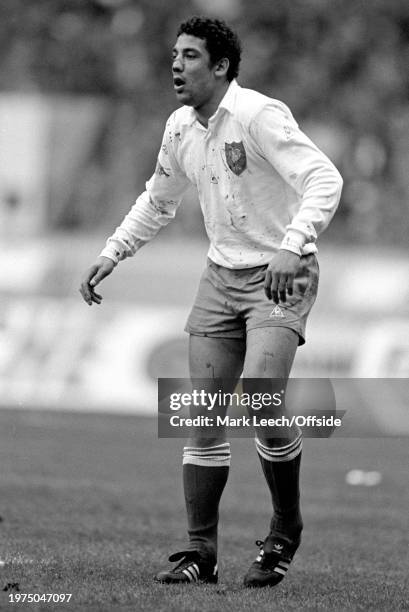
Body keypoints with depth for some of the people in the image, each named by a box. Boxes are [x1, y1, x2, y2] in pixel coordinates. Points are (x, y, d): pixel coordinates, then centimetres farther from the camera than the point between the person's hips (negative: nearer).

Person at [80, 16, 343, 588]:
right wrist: (111, 254, 17)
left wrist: (292, 247, -39)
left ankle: (286, 528, -1)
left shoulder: (259, 116, -17)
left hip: (282, 277, -7)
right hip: (222, 277, 7)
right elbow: (158, 199, 25)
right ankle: (200, 551, 4)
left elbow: (325, 180, -27)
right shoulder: (181, 127, 7)